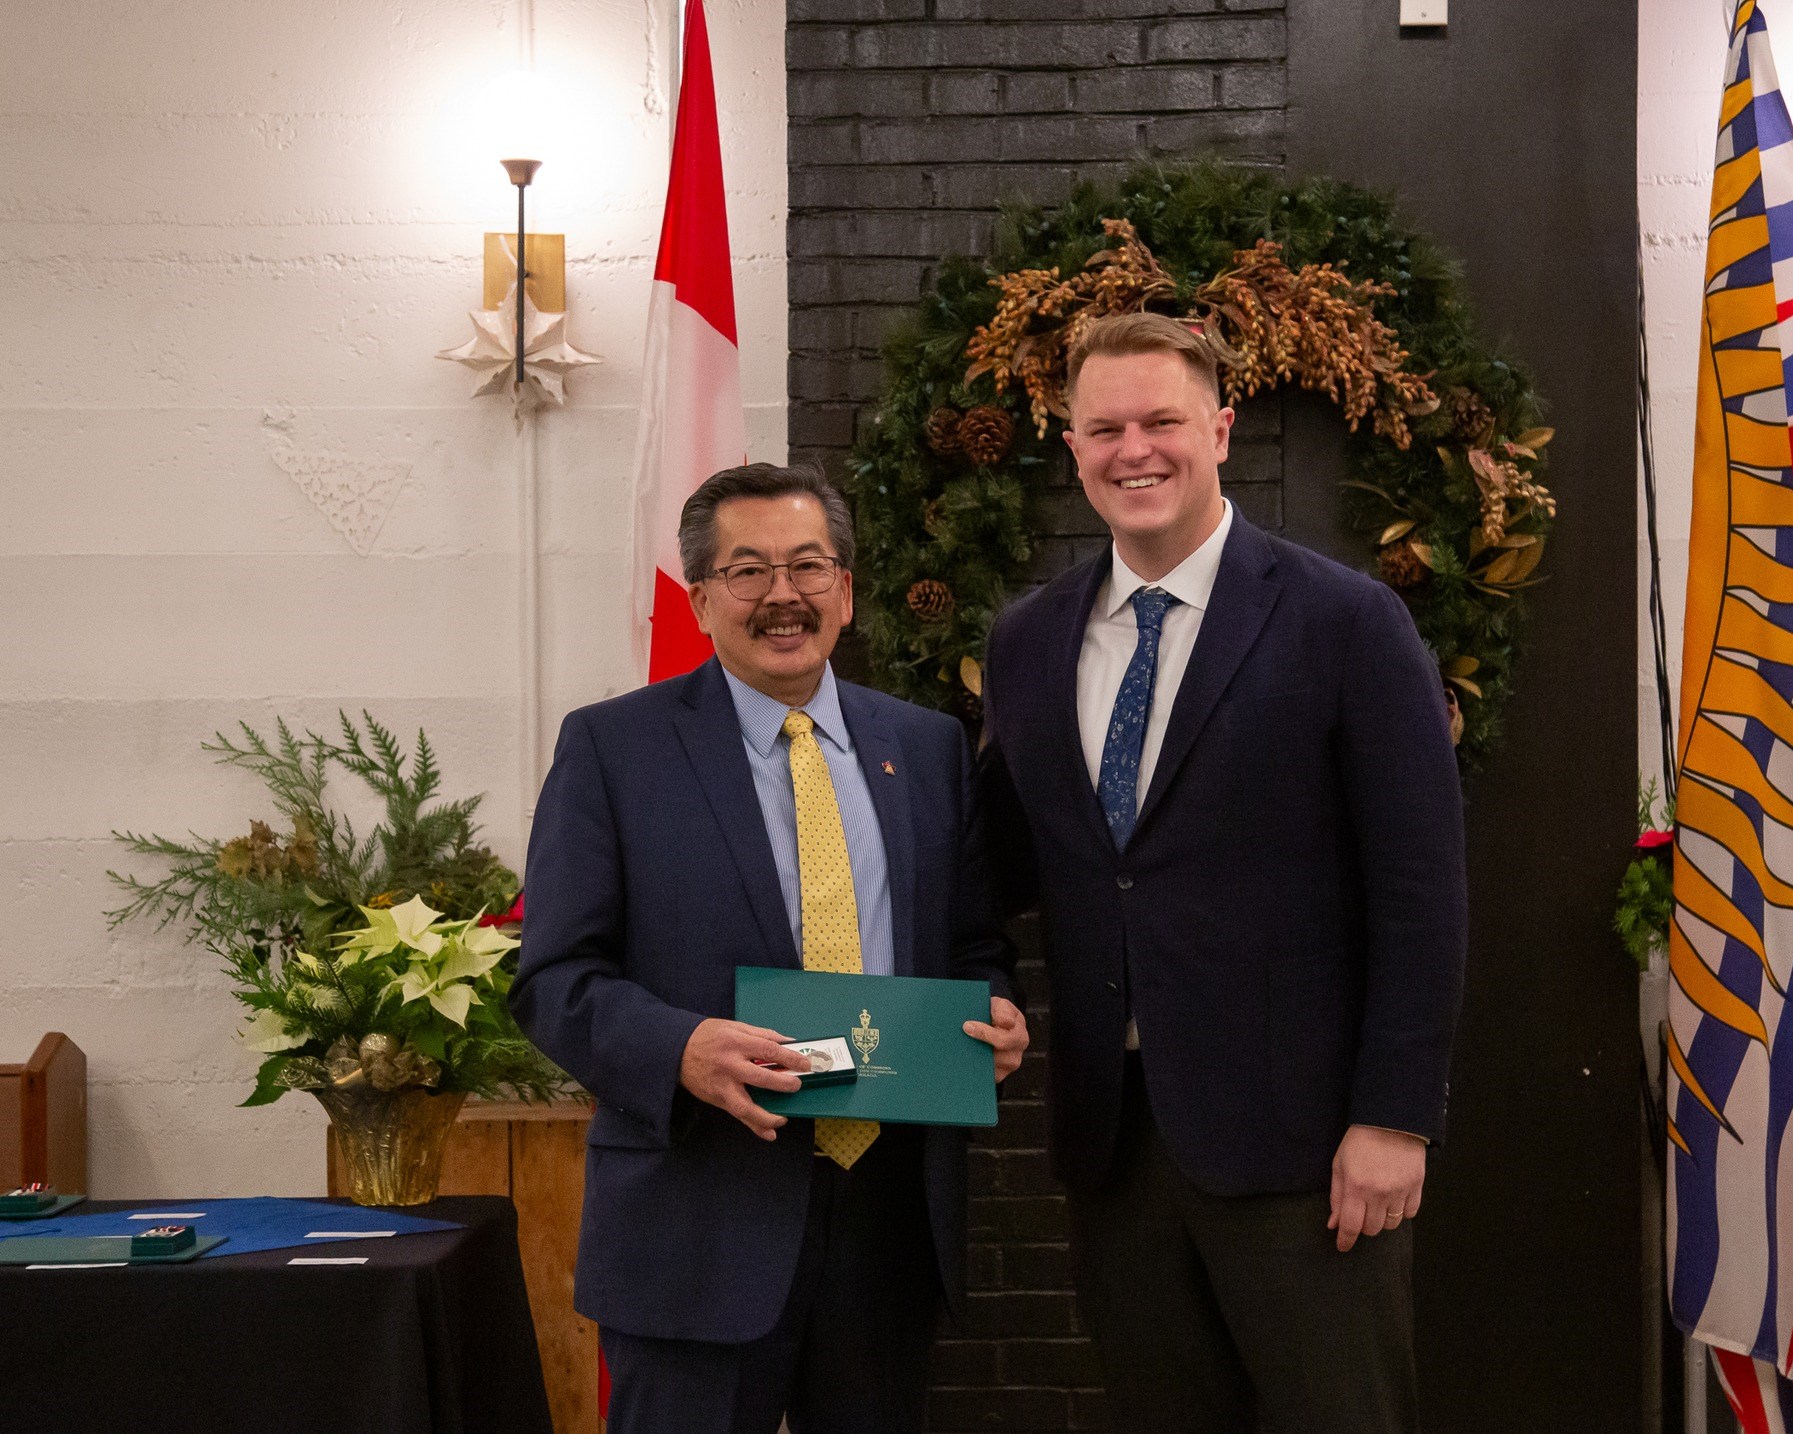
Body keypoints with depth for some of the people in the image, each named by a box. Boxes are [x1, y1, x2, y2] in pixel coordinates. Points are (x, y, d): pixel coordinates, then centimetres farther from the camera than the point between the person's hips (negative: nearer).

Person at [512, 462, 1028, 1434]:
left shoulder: (928, 747, 11)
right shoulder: (611, 748, -1)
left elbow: (975, 943, 17)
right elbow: (553, 979, -5)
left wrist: (995, 1013, -6)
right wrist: (681, 1050, -24)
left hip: (894, 1212, 4)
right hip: (698, 1225, -4)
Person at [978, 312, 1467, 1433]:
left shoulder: (1345, 622, -7)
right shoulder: (1028, 641, 9)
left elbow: (1421, 892, -8)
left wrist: (1395, 1120, -12)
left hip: (1296, 1133, -4)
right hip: (1112, 1132, 5)